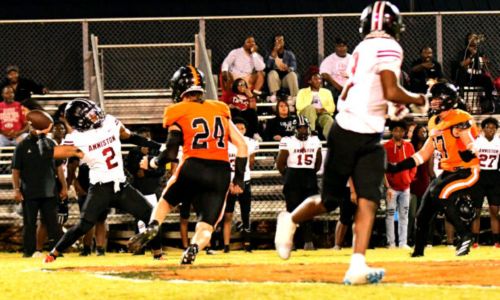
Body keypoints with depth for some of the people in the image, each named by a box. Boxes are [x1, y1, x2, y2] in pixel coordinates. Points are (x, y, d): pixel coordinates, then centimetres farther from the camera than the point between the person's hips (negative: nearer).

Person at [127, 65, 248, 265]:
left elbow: (171, 153, 0)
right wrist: (238, 179, 16)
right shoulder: (221, 111, 17)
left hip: (192, 168, -2)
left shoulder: (179, 114, 5)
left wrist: (154, 162, 21)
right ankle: (194, 247, -27)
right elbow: (241, 145, 12)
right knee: (206, 227, 5)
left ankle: (152, 227, 1)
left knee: (167, 201, 27)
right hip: (221, 173, 2)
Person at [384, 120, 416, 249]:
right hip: (392, 187, -4)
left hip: (405, 187, 4)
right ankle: (391, 243, -3)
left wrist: (410, 178, 1)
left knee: (404, 215, 6)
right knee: (390, 215, -4)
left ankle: (403, 242, 8)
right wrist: (387, 186, -13)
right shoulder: (386, 147, -5)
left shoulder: (409, 146, 9)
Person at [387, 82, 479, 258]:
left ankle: (465, 236, -19)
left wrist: (469, 153, -41)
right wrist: (397, 167, 12)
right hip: (448, 171, 9)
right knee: (424, 211, 6)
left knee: (440, 194, -29)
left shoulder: (460, 120, -15)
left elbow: (472, 148, -20)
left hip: (467, 171, -9)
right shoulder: (435, 124, 11)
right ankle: (418, 251, 19)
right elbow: (424, 154, 16)